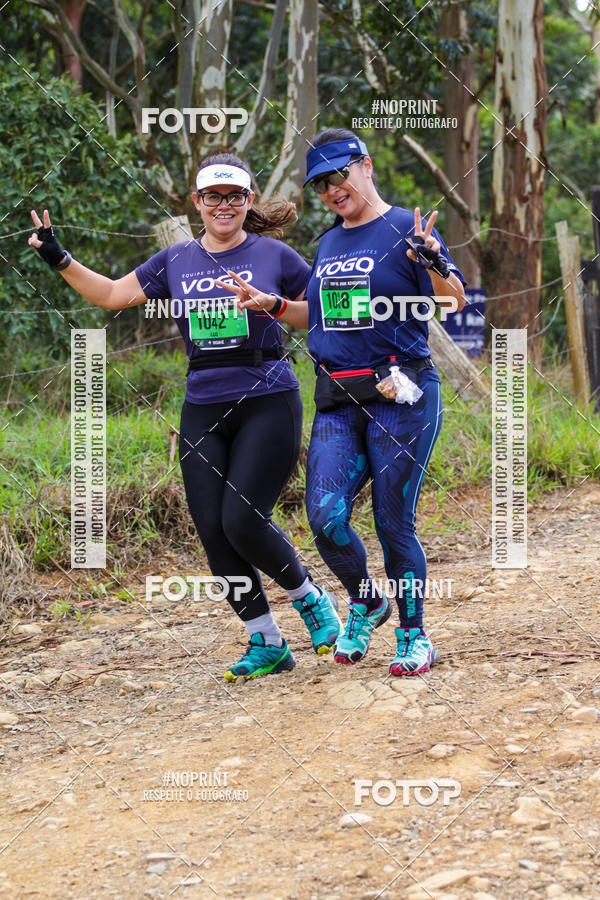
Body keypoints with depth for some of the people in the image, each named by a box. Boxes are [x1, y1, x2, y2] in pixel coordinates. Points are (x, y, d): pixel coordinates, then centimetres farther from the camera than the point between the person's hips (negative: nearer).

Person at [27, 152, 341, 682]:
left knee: (242, 520, -15)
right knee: (213, 531, -3)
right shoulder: (176, 261, 11)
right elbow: (112, 294, 18)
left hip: (267, 404, -4)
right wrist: (59, 259, 9)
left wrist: (275, 306, -8)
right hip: (203, 411, 4)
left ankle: (310, 598, 12)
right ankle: (266, 644, 9)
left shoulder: (274, 255, 1)